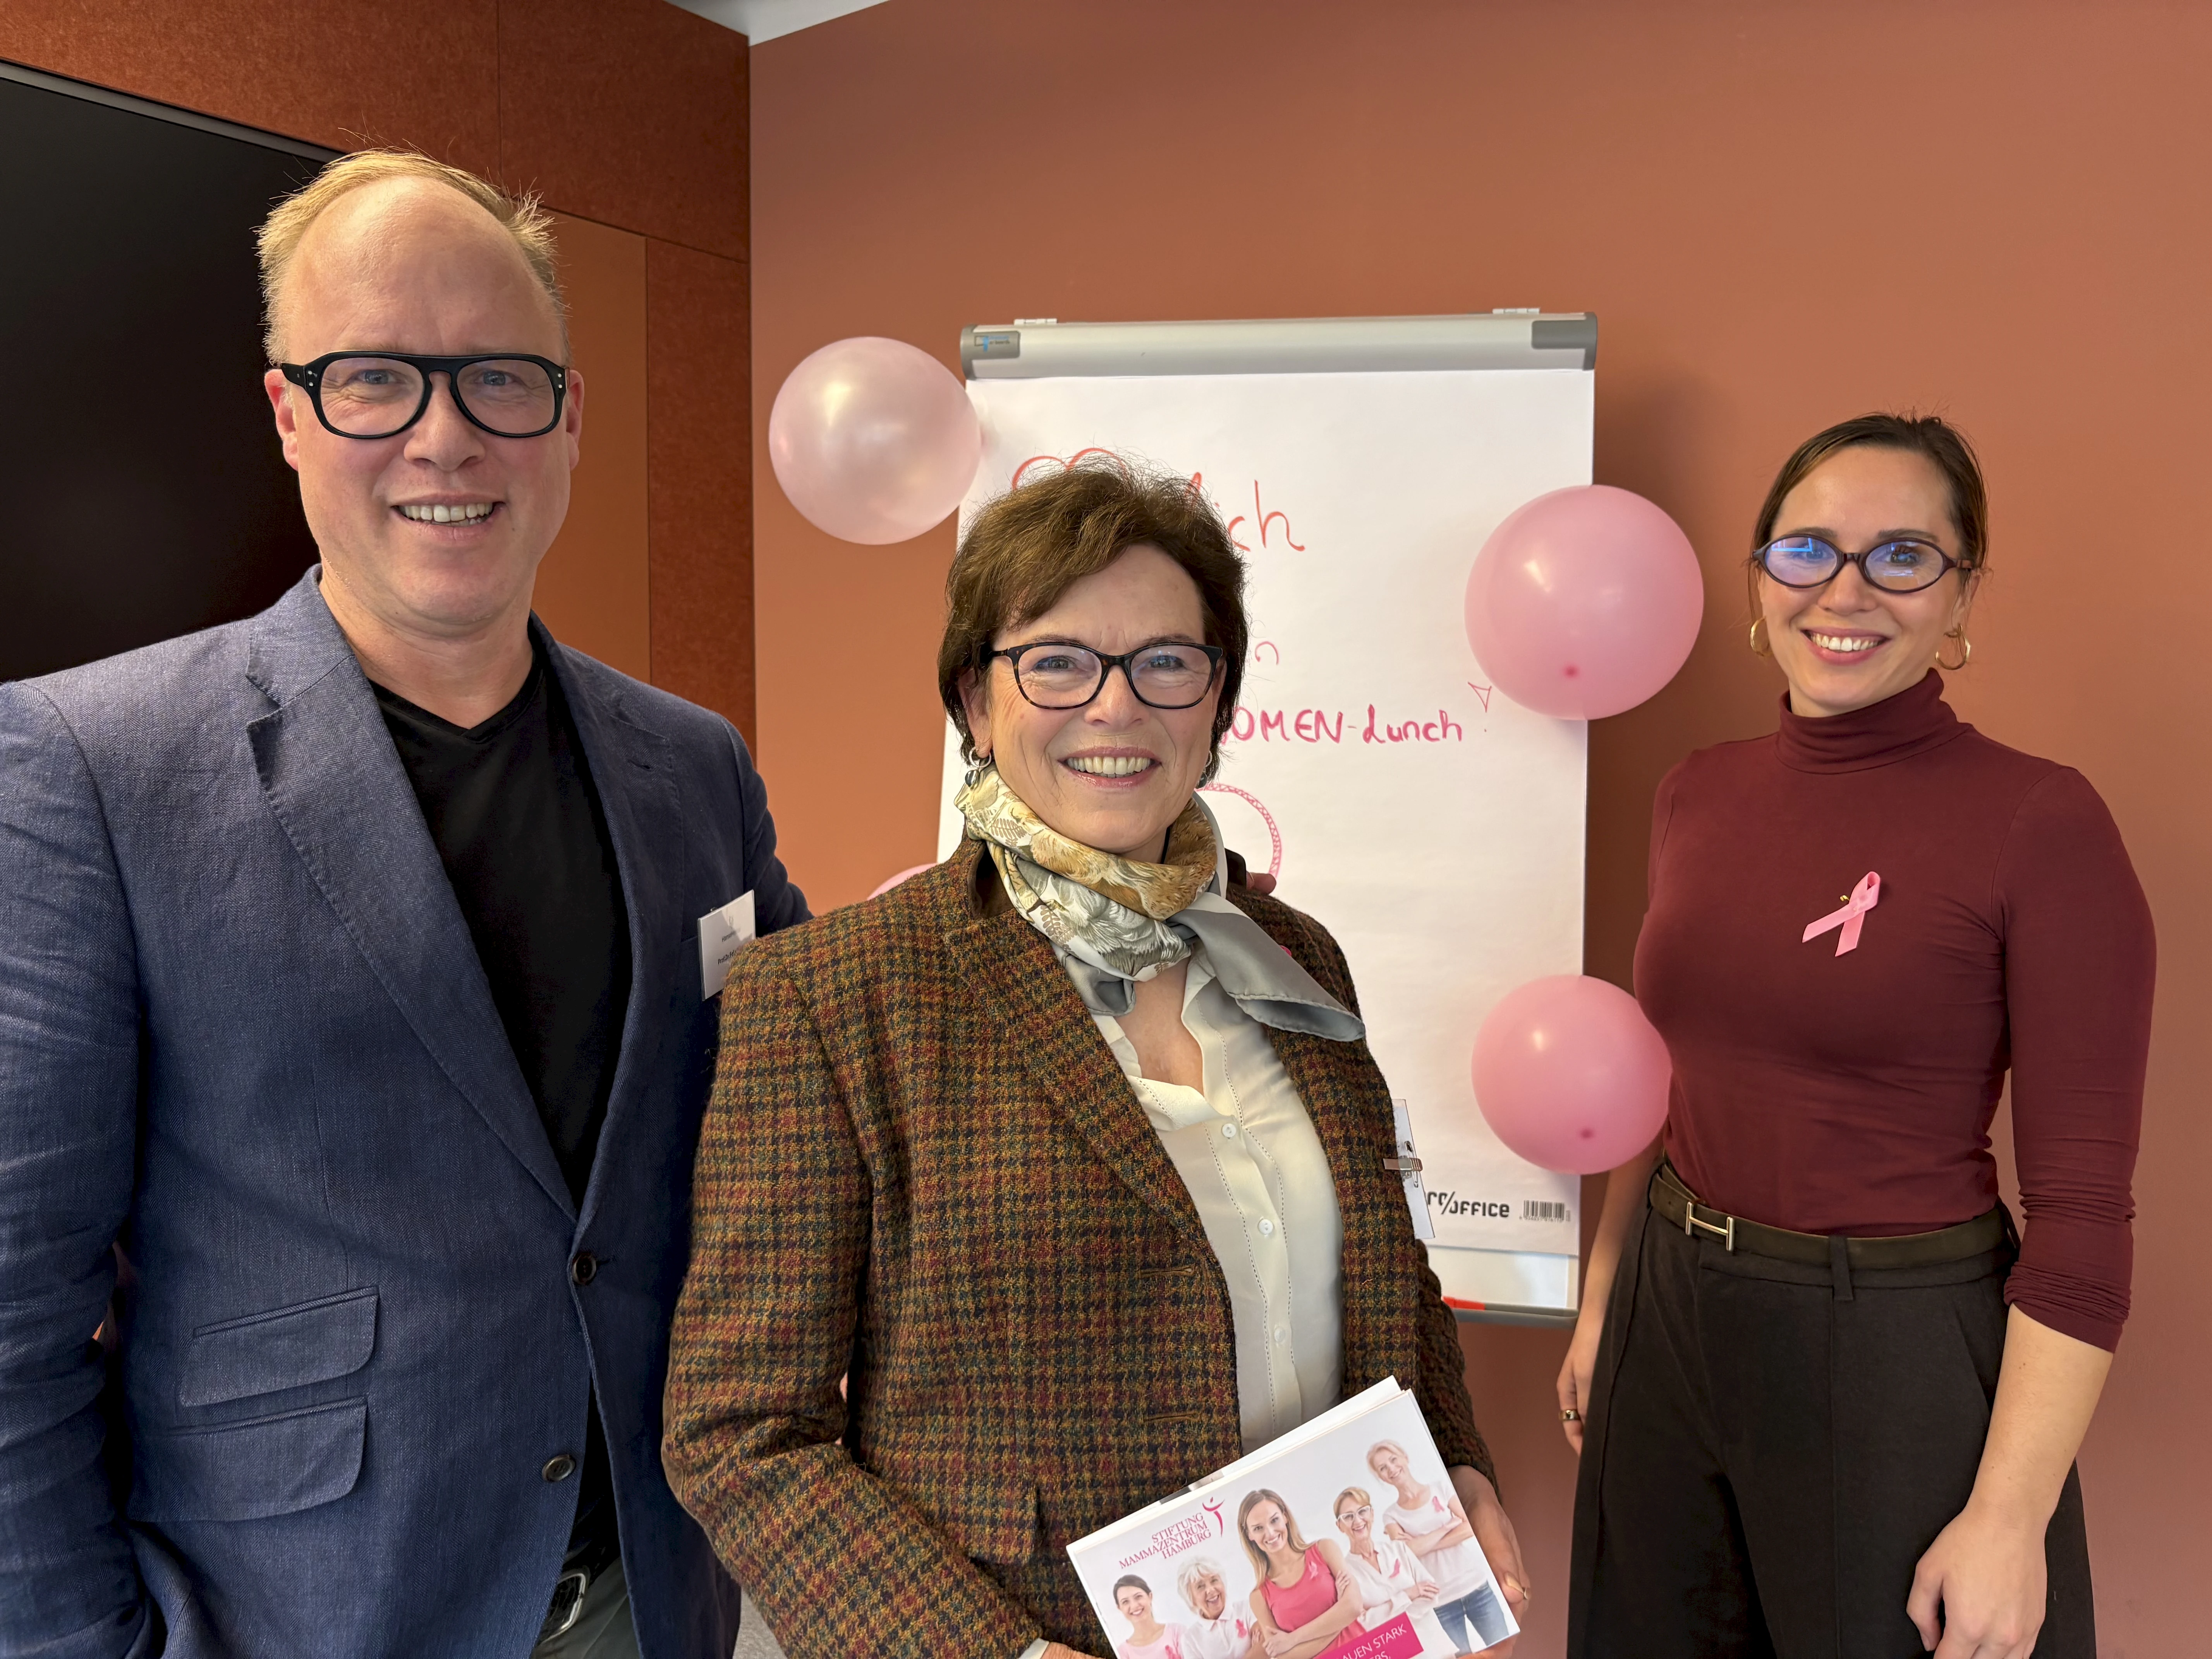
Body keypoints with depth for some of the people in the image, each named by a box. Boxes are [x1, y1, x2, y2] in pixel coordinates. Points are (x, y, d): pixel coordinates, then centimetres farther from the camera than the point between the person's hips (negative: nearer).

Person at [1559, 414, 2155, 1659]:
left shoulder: (2041, 822, -14)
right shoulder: (1699, 796, 2)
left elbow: (2084, 1209, -14)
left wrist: (2010, 1518, -15)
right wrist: (1603, 1303, 13)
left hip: (1900, 1353, -5)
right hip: (1672, 1321, 5)